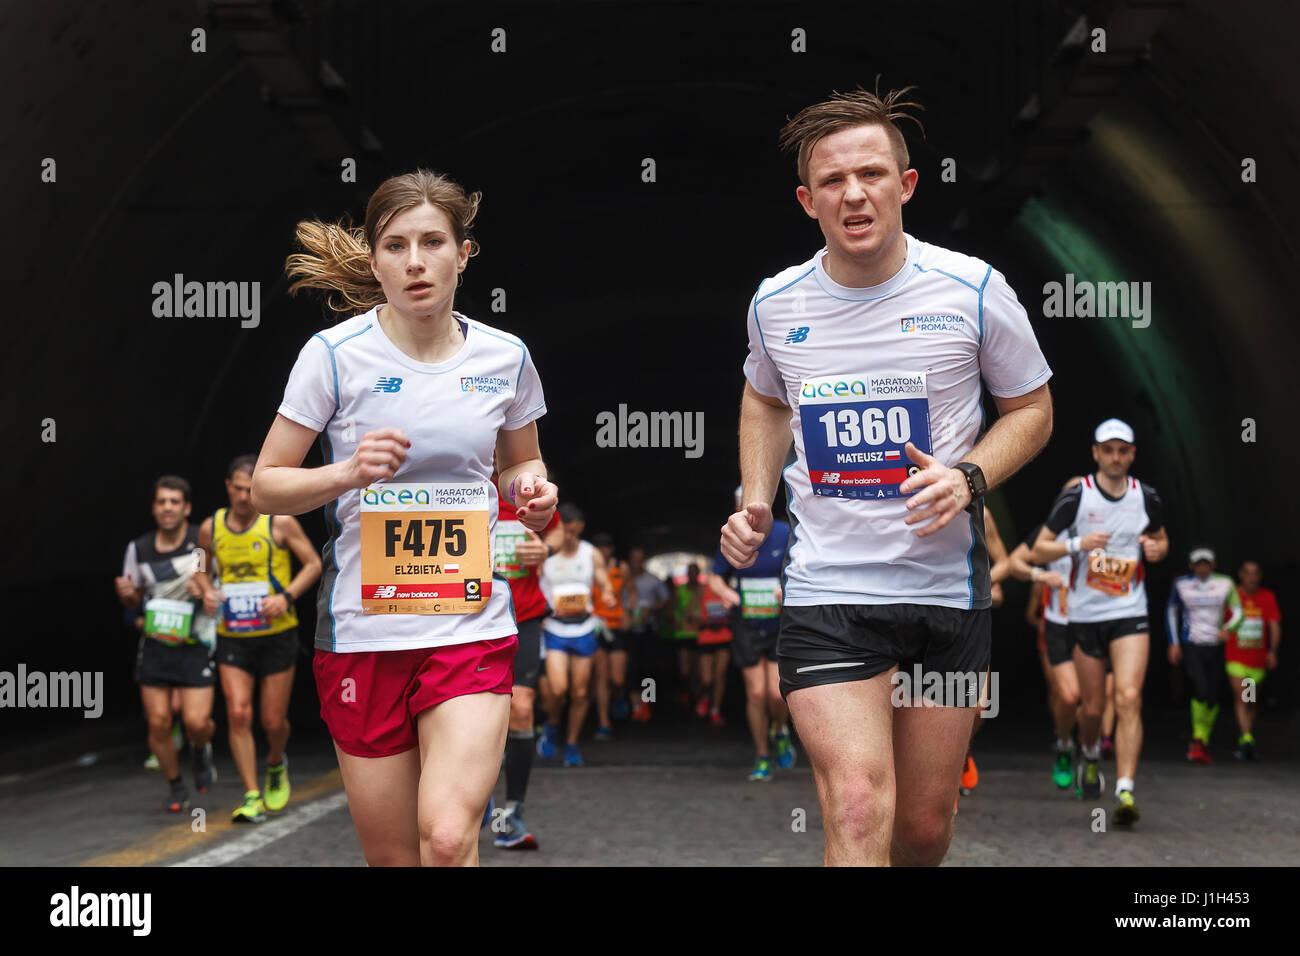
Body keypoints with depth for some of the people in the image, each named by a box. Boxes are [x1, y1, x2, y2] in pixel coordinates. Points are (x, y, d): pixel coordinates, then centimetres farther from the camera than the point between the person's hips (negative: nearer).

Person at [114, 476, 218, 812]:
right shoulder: (139, 548, 4)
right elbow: (134, 602, 15)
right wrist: (126, 593, -8)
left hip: (195, 647, -3)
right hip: (155, 647, 3)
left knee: (196, 722, -13)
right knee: (158, 722, 0)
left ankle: (202, 752, 23)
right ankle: (175, 787, 21)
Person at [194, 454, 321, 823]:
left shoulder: (280, 522, -5)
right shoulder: (211, 528, 4)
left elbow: (313, 564, 0)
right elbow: (202, 569, 20)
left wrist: (287, 596, -15)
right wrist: (207, 592, -3)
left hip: (276, 636, -2)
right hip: (232, 637, 2)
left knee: (273, 721, 4)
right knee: (238, 714, -12)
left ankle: (276, 765, 38)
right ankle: (252, 797, -3)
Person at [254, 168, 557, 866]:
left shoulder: (505, 358, 4)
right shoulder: (335, 355, -4)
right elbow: (264, 488, 1)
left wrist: (532, 492, -1)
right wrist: (348, 472, -18)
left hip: (472, 626, 1)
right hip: (361, 628, 0)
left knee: (448, 838, -19)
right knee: (392, 856, 7)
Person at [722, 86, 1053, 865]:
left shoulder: (972, 289, -6)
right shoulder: (776, 303, 0)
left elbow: (1031, 408, 5)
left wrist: (969, 479, -14)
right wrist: (754, 504, 6)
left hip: (947, 588, 0)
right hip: (825, 590, 0)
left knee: (926, 825, 11)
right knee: (857, 810, -15)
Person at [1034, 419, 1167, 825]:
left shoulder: (1147, 498, 2)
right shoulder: (1076, 497, -6)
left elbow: (1161, 540, 19)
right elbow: (1040, 548, -1)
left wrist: (1157, 548, -5)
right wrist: (1078, 543, -19)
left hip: (1130, 613, 1)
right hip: (1085, 613, 0)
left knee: (1129, 699, -16)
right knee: (1093, 707, 7)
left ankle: (1125, 792, -18)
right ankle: (1090, 755, 41)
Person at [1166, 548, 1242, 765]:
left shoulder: (1225, 584, 4)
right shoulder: (1181, 584, 2)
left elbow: (1238, 612, 6)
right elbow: (1171, 611, 14)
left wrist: (1228, 628, -15)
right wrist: (1173, 643, 9)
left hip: (1215, 647, 2)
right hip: (1191, 646, -2)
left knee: (1214, 696, 3)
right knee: (1201, 690, -21)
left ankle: (1203, 742, 22)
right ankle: (1198, 739, -8)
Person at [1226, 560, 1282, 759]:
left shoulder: (1268, 597, 4)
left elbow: (1274, 626, -1)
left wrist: (1272, 650, -13)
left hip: (1258, 659, 3)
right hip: (1236, 658, -3)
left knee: (1251, 702, 12)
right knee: (1241, 697, -15)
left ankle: (1243, 742, 24)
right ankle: (1247, 740, -22)